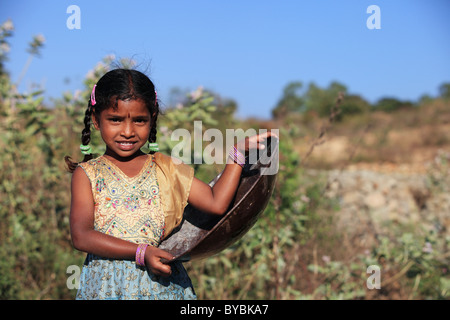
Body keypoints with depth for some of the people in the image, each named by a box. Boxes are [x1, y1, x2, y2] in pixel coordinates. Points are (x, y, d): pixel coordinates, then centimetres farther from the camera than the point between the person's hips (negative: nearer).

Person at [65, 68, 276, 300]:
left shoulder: (166, 169, 7)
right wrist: (141, 252, -20)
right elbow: (81, 236, -11)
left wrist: (238, 152, 0)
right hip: (106, 284, -1)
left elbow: (216, 203, 0)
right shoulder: (86, 174, 0)